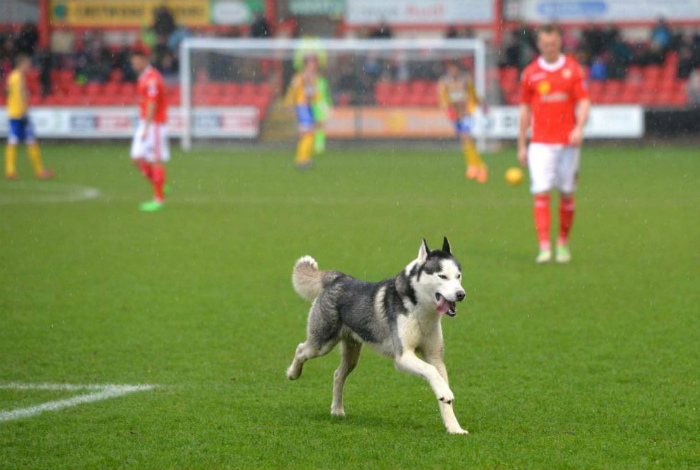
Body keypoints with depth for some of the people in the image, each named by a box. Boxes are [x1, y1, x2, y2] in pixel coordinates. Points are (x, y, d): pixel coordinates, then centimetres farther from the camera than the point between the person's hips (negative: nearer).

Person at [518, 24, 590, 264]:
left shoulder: (572, 68, 3)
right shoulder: (531, 72, 6)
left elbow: (584, 101, 0)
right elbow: (525, 109, 11)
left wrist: (579, 128, -19)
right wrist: (522, 145, 10)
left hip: (568, 142, 0)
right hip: (541, 143, 0)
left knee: (567, 194, 6)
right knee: (541, 194, -11)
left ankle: (563, 244, 22)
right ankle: (544, 247, -14)